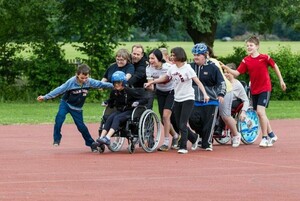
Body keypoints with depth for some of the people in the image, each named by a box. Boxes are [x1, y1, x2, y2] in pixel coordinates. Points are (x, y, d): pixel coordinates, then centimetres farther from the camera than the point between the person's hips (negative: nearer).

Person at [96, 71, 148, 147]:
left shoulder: (129, 91, -13)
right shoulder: (114, 92, 2)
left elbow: (144, 100, -10)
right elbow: (111, 101, 23)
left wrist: (137, 103, -27)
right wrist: (106, 103, 2)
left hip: (130, 111, -5)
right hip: (119, 111, 5)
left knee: (117, 118, -31)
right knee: (110, 118, -25)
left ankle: (107, 138, -47)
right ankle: (101, 138, -37)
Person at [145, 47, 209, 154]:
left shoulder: (187, 68, -12)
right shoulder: (172, 68, 7)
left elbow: (198, 82, -18)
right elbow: (164, 78, 23)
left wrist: (205, 94, -29)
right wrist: (151, 82, 25)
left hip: (188, 99, -7)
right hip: (177, 99, 7)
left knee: (183, 124, -14)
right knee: (179, 125, 8)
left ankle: (183, 147, -11)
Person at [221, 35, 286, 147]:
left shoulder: (265, 58, -10)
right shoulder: (246, 60, 0)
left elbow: (274, 67, 4)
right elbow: (237, 73, -5)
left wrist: (281, 81, 9)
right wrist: (226, 68, -20)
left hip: (265, 89, -5)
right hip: (254, 90, 5)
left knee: (260, 111, -17)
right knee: (260, 113, 11)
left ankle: (265, 138, -8)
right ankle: (271, 135, 26)